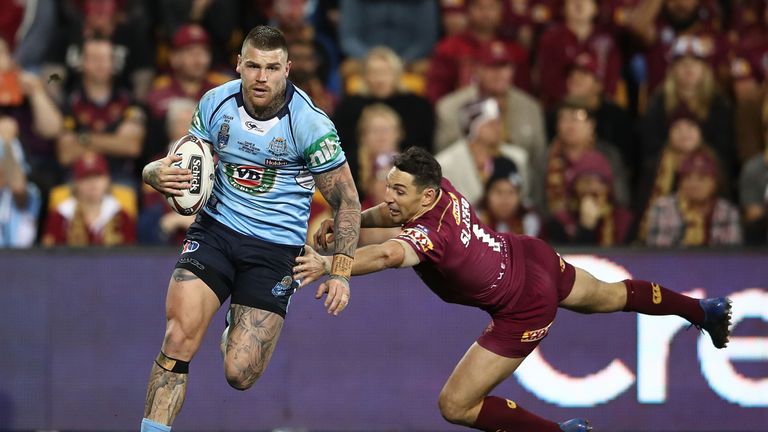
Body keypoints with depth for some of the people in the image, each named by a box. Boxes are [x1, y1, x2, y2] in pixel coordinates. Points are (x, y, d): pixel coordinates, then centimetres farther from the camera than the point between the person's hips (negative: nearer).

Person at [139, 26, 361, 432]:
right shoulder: (216, 103, -4)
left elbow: (346, 201, -5)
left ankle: (246, 331, 30)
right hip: (215, 229, 2)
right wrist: (159, 174, -17)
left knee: (239, 375, -7)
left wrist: (340, 273, -13)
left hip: (275, 248, -2)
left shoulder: (310, 124, -14)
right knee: (178, 339, -22)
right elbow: (182, 163, 8)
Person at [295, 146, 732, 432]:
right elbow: (391, 214, 4)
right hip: (528, 255, 9)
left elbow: (390, 253, -64)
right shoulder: (440, 188, -18)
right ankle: (705, 311, 60)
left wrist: (330, 264, -75)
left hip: (524, 311, -9)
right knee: (606, 296, 35)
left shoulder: (429, 233, -40)